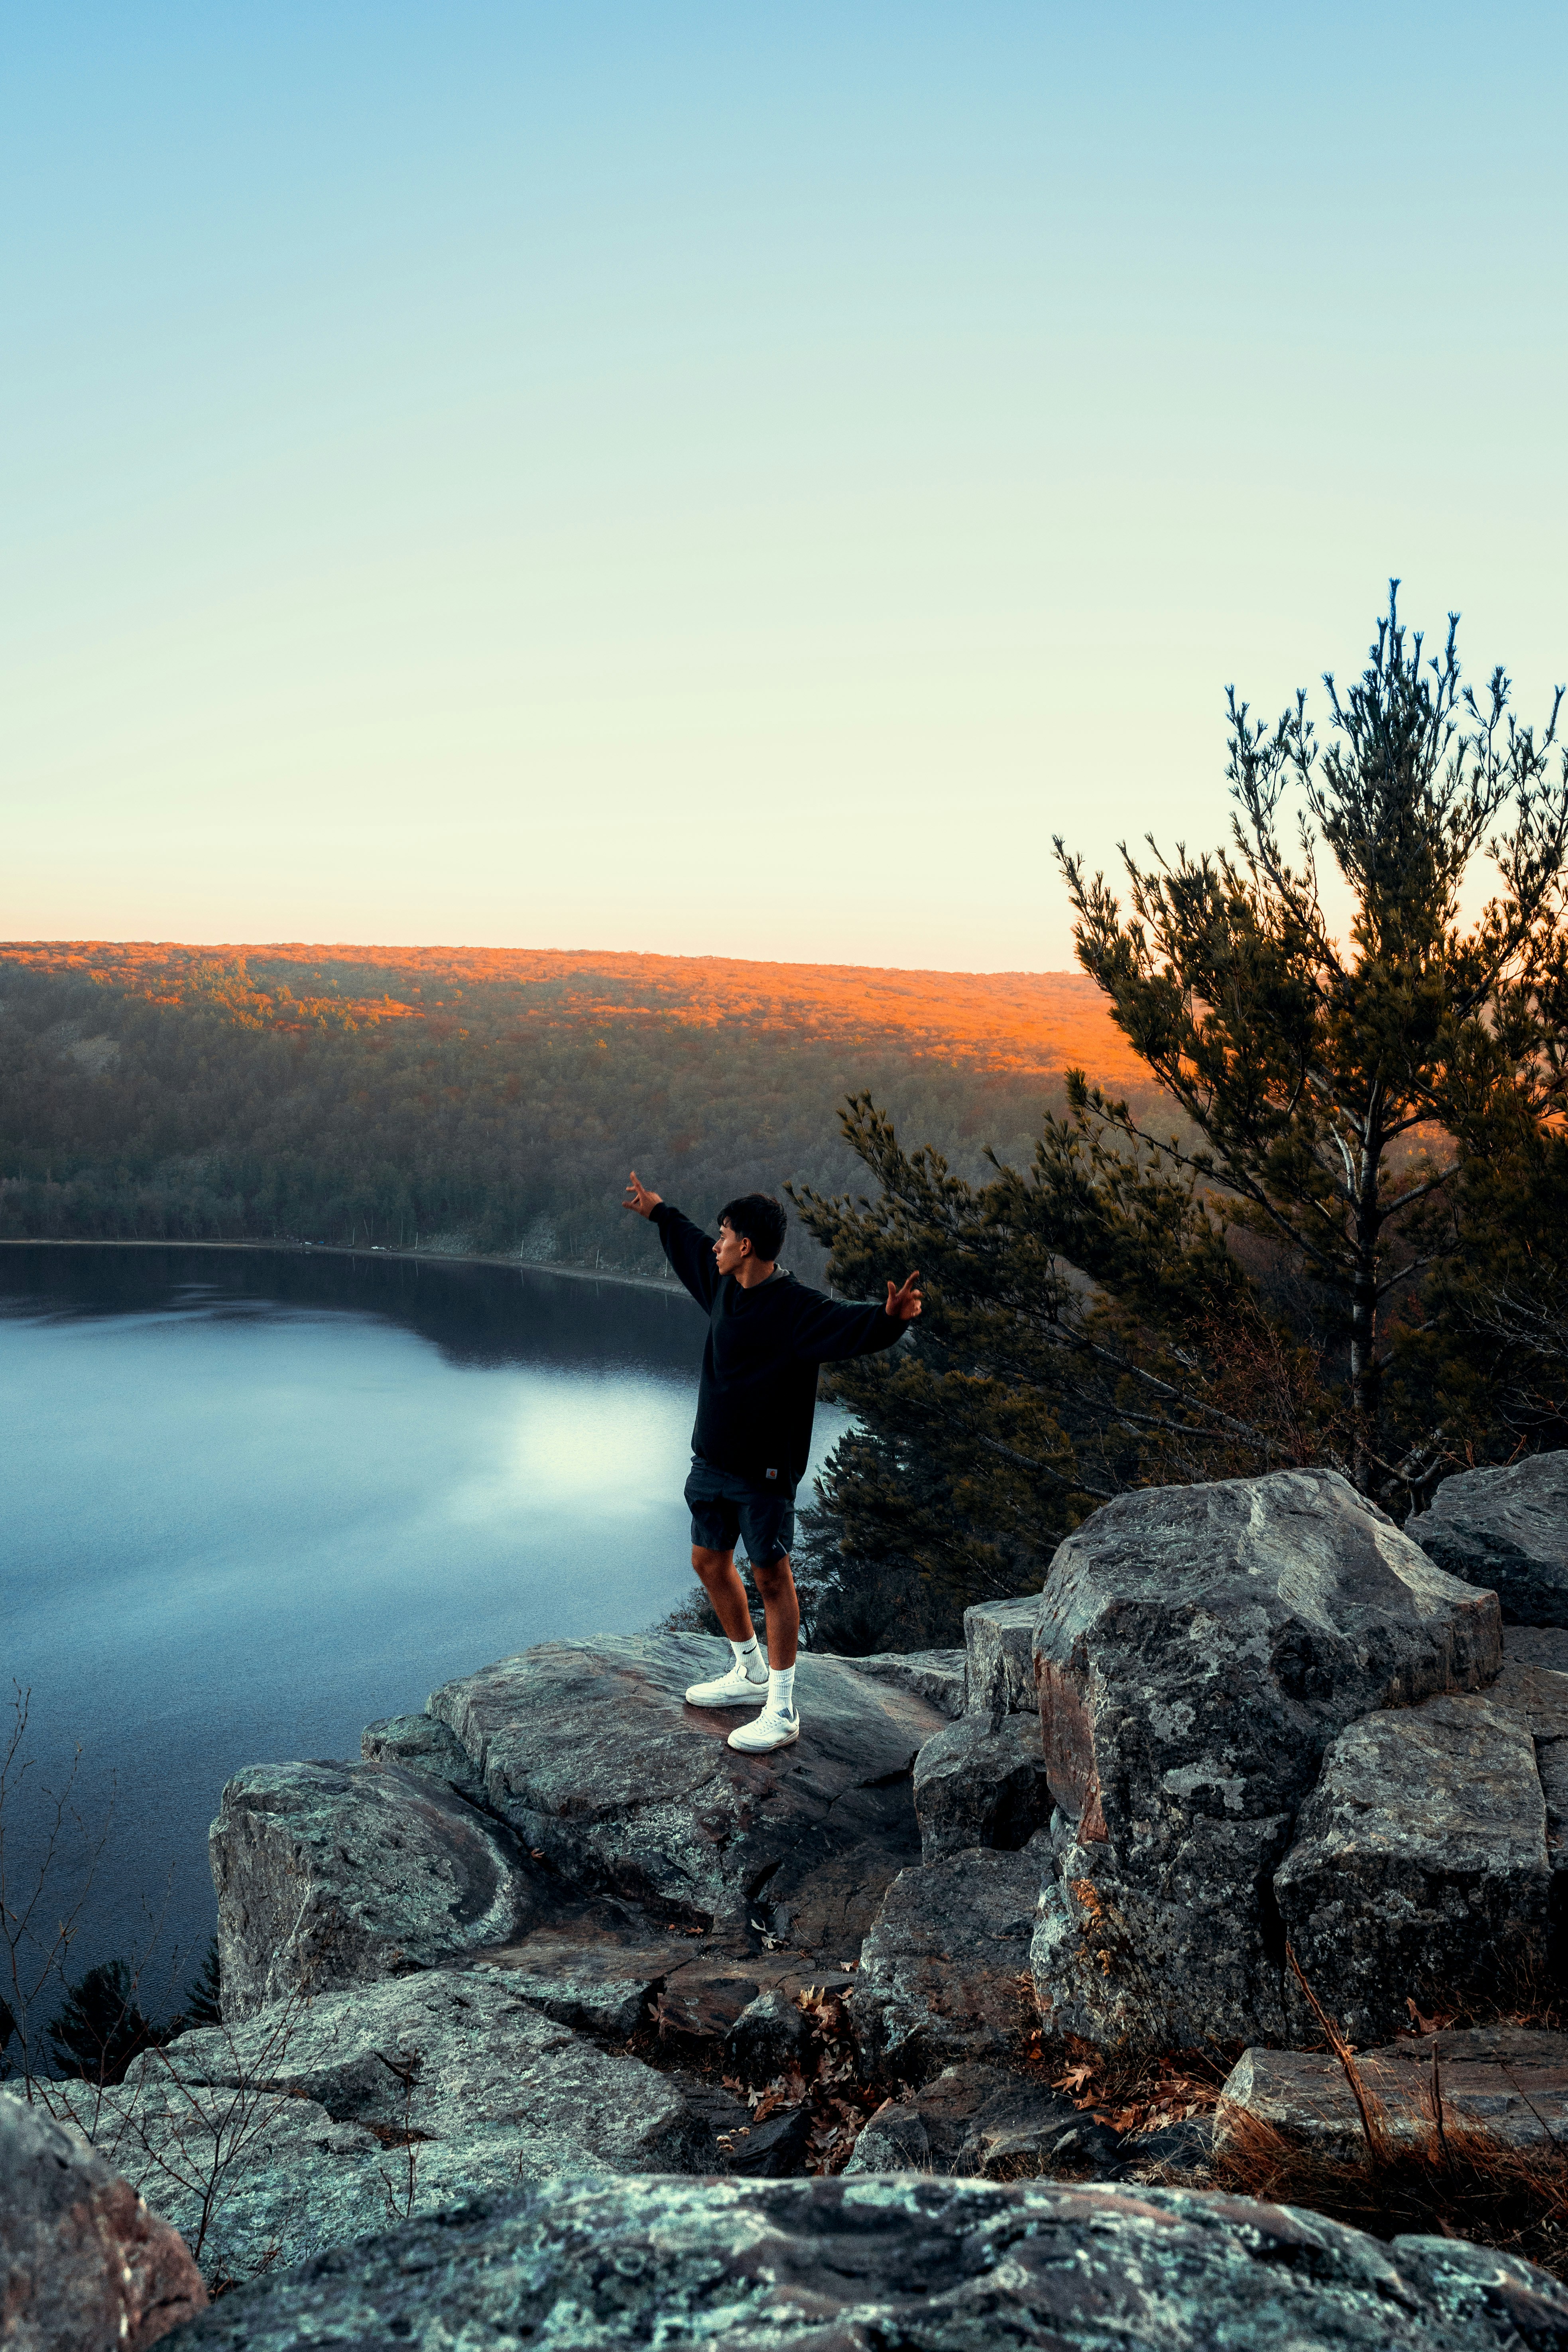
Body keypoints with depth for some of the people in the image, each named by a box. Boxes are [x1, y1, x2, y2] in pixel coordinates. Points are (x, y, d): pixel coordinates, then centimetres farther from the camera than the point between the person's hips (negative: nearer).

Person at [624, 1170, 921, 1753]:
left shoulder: (796, 1310, -19)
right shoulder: (724, 1286, 5)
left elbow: (853, 1329, -35)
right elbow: (689, 1245, 25)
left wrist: (890, 1318, -56)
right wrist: (659, 1212, 39)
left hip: (764, 1470, -8)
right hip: (711, 1460, 9)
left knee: (771, 1577, 0)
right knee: (709, 1563, 18)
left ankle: (781, 1710, 10)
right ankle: (750, 1673, 37)